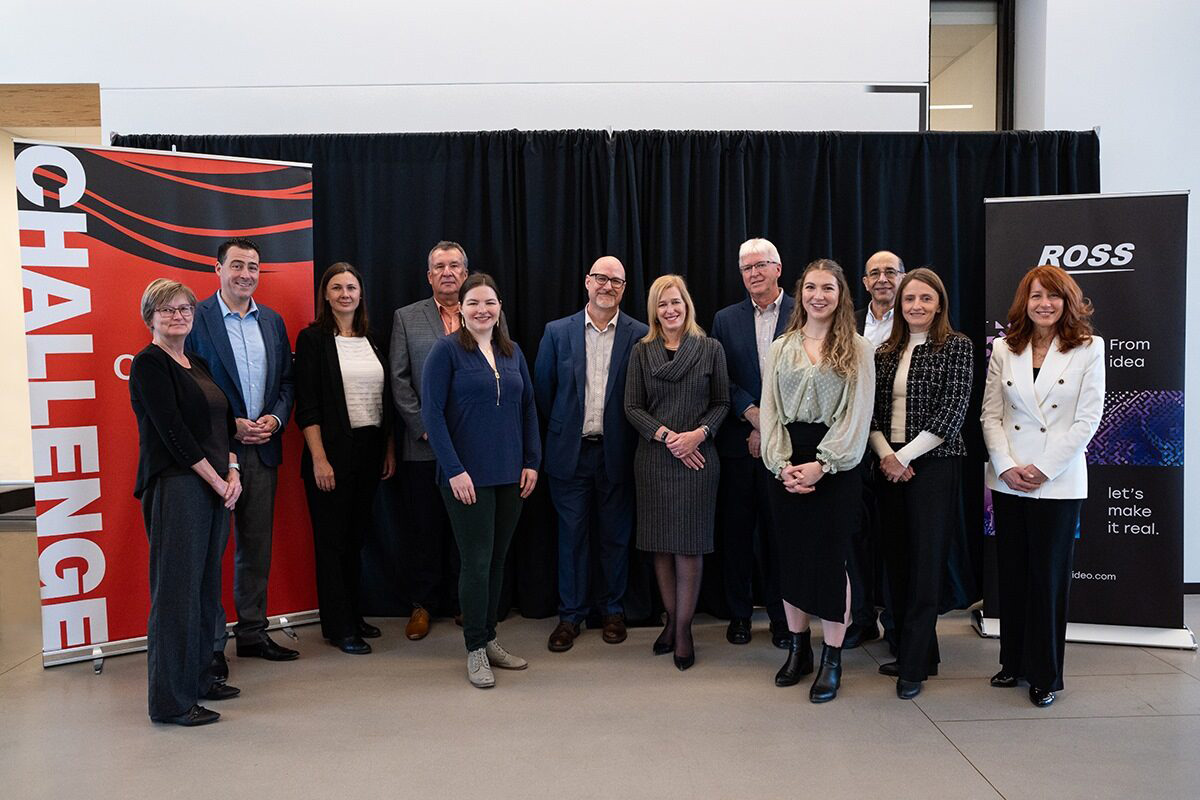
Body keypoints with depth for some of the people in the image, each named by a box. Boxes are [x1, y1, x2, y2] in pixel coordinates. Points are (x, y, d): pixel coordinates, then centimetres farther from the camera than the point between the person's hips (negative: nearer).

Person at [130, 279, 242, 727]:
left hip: (215, 487, 8)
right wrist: (217, 480, -12)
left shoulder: (198, 364, 17)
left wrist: (233, 472, 2)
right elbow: (172, 431, -14)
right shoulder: (149, 363, -7)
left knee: (206, 587, 13)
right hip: (174, 488, -8)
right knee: (176, 590, -4)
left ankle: (198, 677, 25)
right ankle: (171, 700, 5)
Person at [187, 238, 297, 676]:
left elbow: (286, 381, 13)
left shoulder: (273, 322, 12)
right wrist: (230, 426, -14)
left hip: (262, 449, 5)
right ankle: (210, 644, 13)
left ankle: (253, 632, 24)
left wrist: (275, 418, -5)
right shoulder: (197, 318, -5)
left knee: (257, 546, 12)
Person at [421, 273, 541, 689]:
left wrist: (532, 462, 5)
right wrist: (454, 470, -15)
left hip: (510, 474, 5)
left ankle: (489, 638, 26)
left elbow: (528, 408, 13)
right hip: (467, 475, -5)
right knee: (477, 560, 0)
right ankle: (475, 649, 14)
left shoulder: (512, 352, 10)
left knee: (497, 559, 12)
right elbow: (431, 412, -10)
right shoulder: (447, 350, -6)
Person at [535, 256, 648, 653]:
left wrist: (631, 434, -1)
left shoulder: (640, 335, -1)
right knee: (571, 534, 7)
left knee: (616, 535, 10)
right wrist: (561, 428, 7)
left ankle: (612, 610, 26)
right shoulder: (557, 332, 1)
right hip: (571, 451, 1)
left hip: (617, 452, 0)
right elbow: (542, 389, 6)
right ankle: (570, 615, 20)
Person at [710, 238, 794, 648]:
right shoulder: (726, 319, 9)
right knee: (736, 529, 8)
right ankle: (739, 613, 21)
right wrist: (752, 414, -11)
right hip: (738, 441, 2)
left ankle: (781, 616, 18)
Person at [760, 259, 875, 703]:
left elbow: (857, 415, -5)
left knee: (830, 558, -1)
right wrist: (782, 463, -9)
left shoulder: (857, 349, 1)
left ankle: (832, 660, 11)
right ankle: (798, 649, 22)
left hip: (836, 464, -3)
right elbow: (769, 411, 5)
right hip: (786, 464, 3)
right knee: (791, 556, 8)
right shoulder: (780, 348, 10)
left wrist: (820, 465, -15)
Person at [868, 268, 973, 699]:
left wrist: (905, 456, -13)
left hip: (934, 466, -5)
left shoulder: (956, 347, -3)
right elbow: (872, 412, 9)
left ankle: (914, 666, 6)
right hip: (889, 466, 5)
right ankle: (918, 652, 22)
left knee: (925, 563, -2)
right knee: (897, 561, 8)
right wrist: (885, 454, -8)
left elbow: (952, 412, -10)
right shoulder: (885, 352, 11)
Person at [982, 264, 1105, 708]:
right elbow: (990, 414, 4)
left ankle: (1045, 674, 17)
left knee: (1048, 578, 3)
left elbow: (1088, 419, -6)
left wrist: (1043, 468, -11)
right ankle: (1014, 662, 26)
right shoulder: (1004, 349, 6)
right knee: (1011, 575, 11)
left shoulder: (1089, 348, -1)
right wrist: (1006, 466, -8)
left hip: (1058, 482, -3)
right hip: (1008, 481, 3)